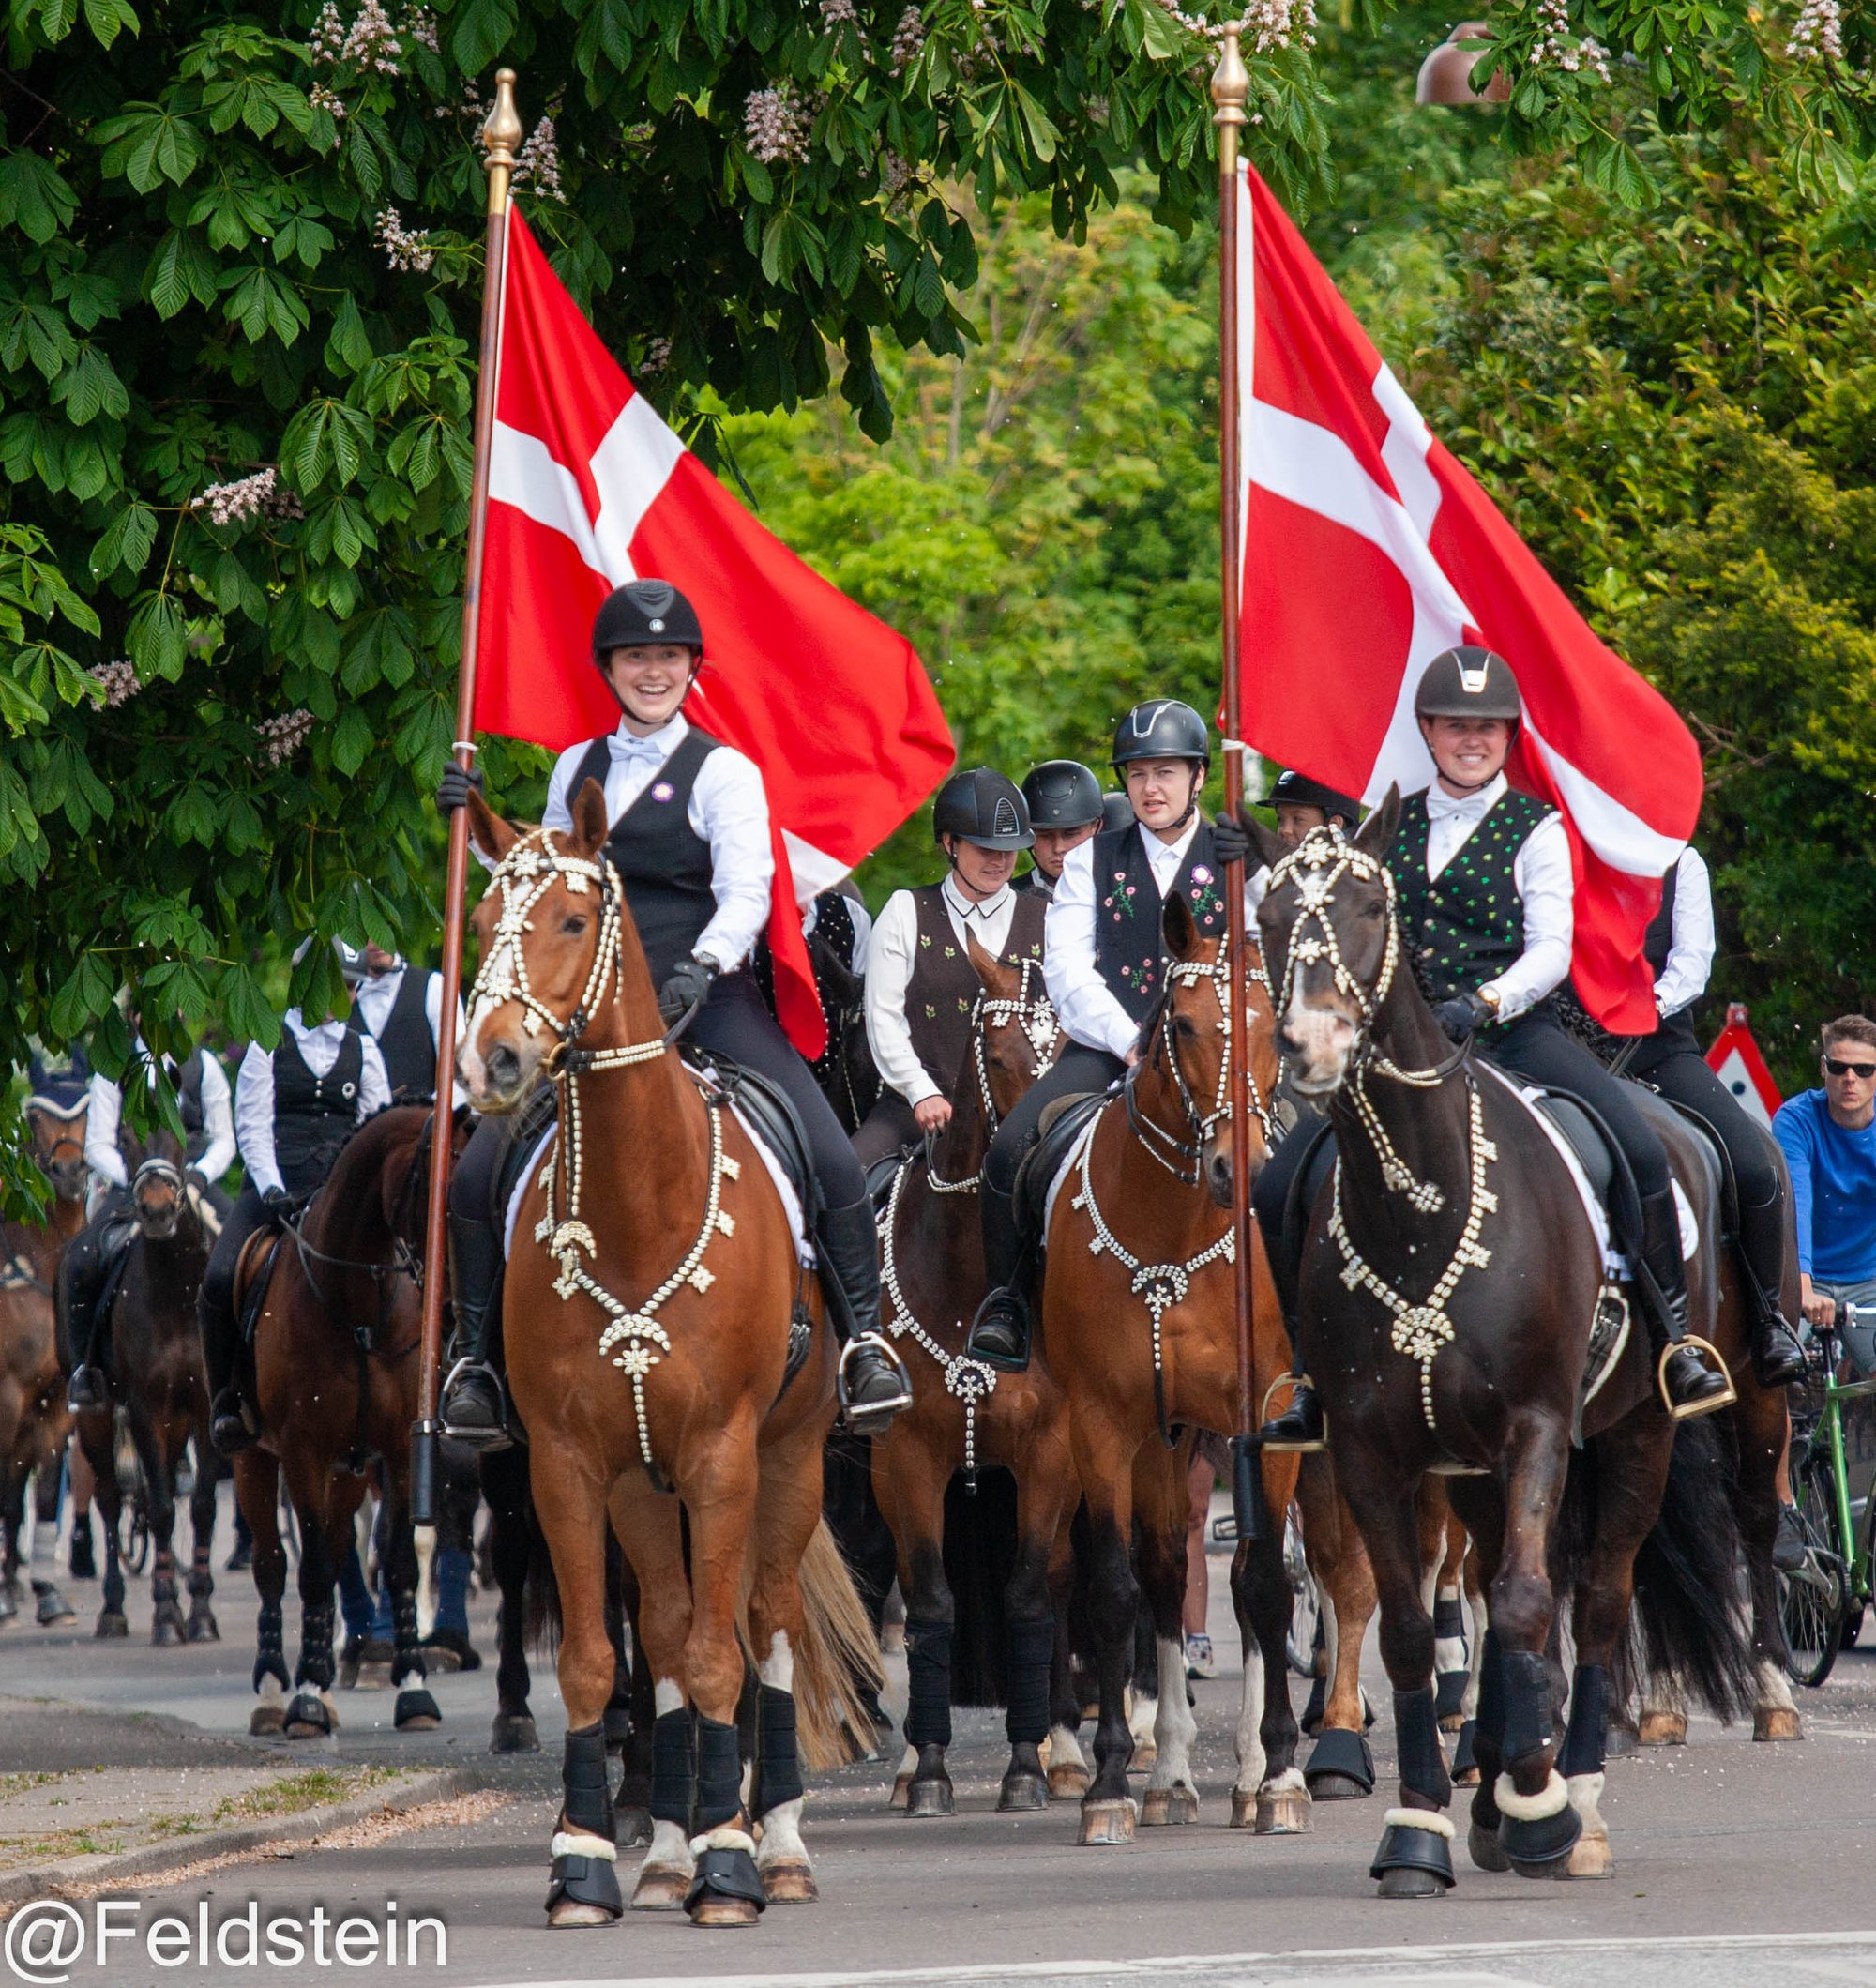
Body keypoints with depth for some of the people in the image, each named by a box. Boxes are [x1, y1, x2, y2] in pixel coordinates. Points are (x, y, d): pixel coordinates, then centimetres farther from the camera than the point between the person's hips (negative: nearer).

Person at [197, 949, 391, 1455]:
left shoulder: (362, 1049, 16)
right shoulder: (269, 1043, 9)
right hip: (275, 1185, -2)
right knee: (220, 1280, -25)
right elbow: (252, 1125, 0)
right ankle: (226, 1399, -11)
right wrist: (273, 1189, -15)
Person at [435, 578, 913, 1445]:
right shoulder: (577, 768, 15)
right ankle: (473, 1357, 6)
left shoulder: (722, 772, 1)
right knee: (476, 1176, -10)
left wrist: (704, 965, -28)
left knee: (831, 1159, -21)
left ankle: (863, 1340, -7)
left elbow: (746, 893, -10)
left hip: (705, 996, -3)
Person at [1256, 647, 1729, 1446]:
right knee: (1279, 1189, -9)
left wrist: (1484, 1003, -22)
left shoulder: (1535, 828, 3)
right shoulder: (1390, 828, 13)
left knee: (1641, 1151, -27)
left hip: (1515, 1030, -3)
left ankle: (1674, 1344, -13)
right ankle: (1316, 1378, 5)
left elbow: (1551, 950, -6)